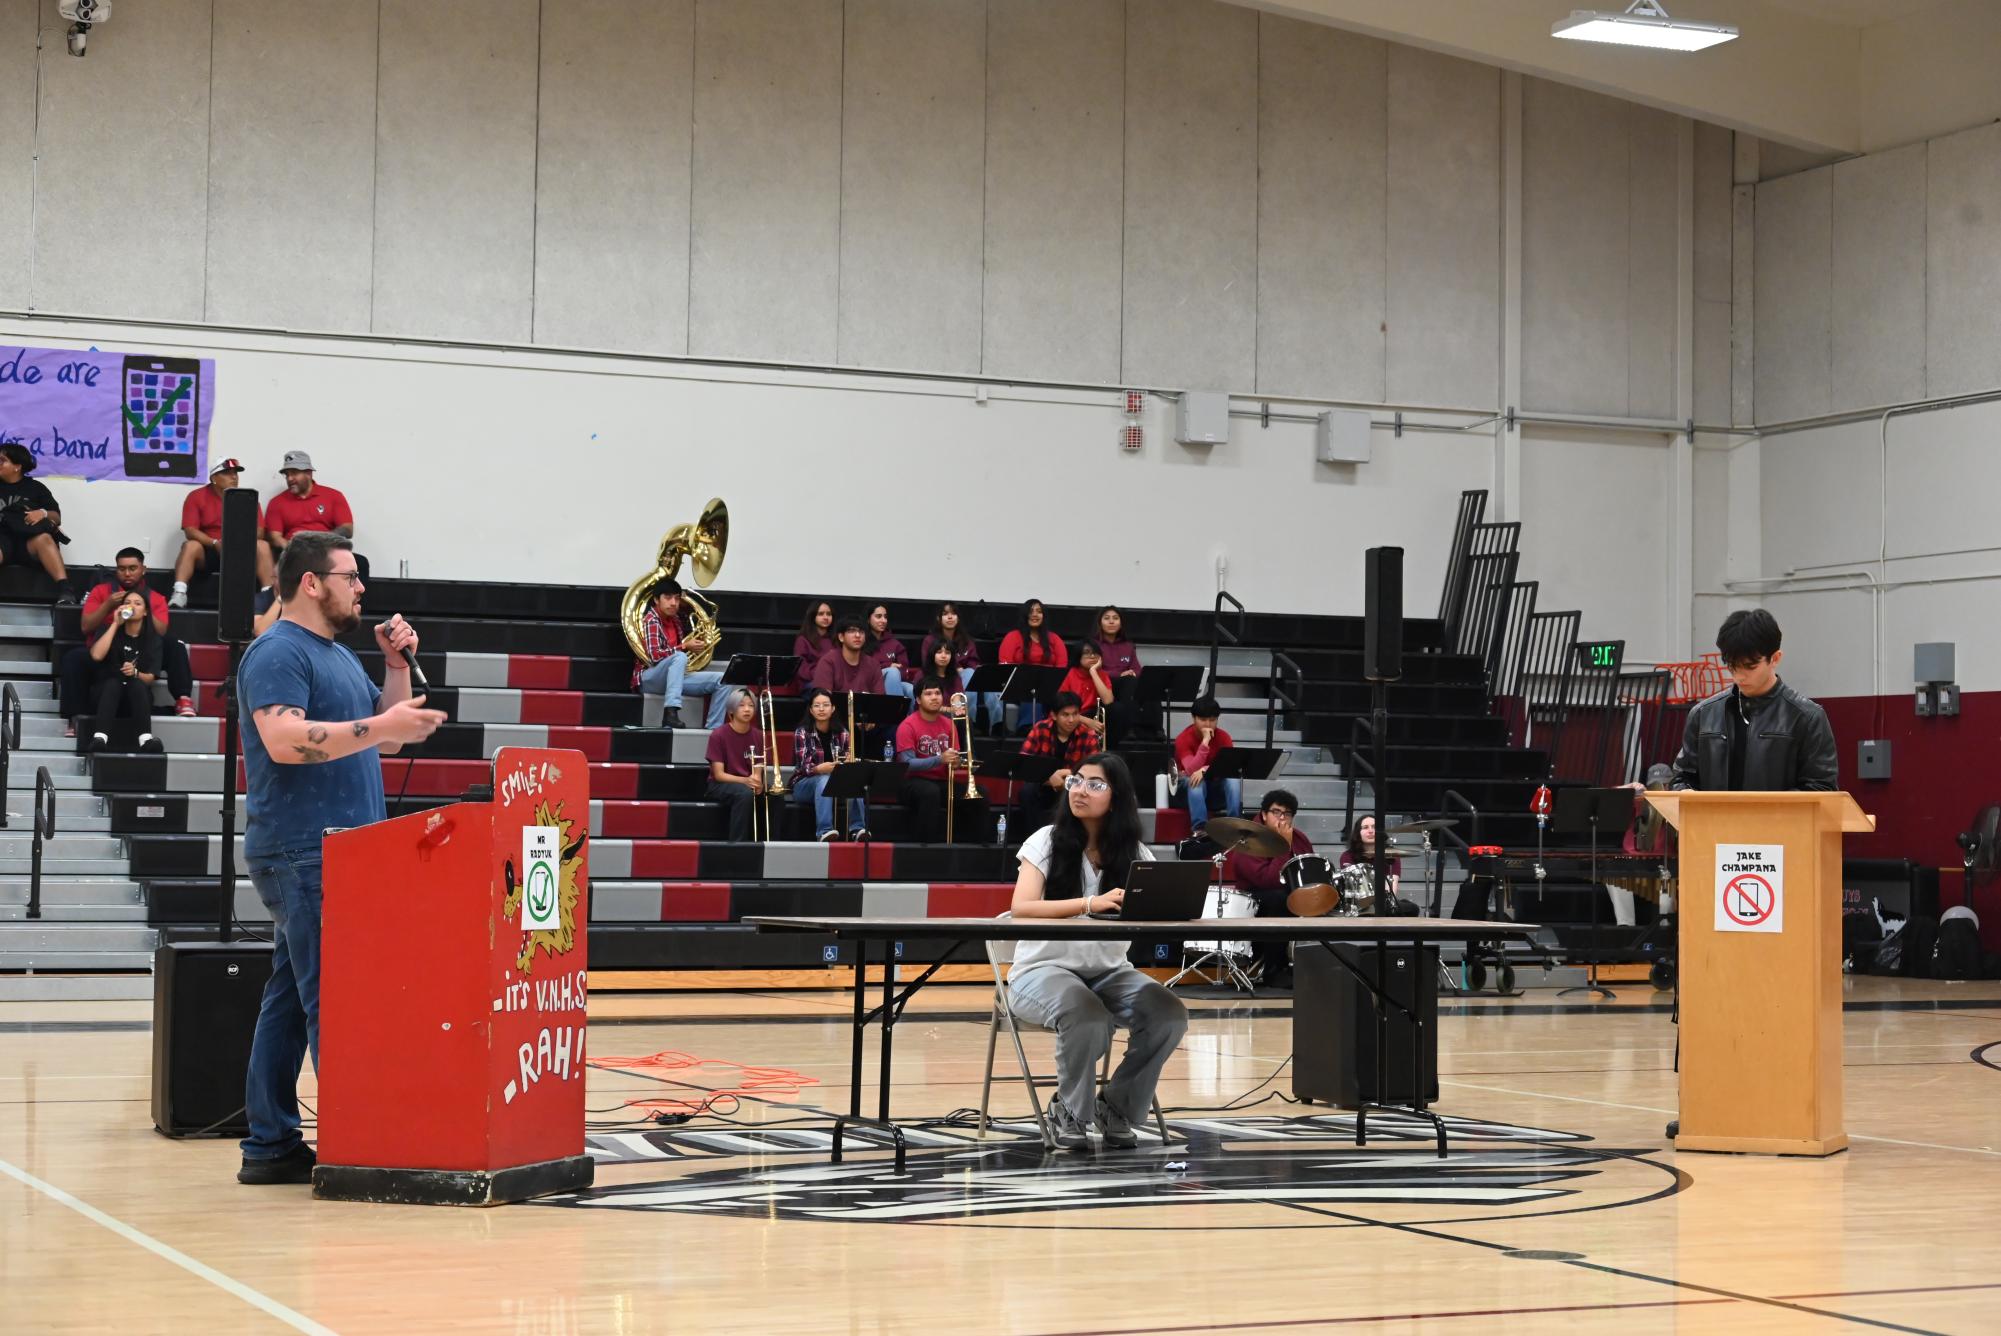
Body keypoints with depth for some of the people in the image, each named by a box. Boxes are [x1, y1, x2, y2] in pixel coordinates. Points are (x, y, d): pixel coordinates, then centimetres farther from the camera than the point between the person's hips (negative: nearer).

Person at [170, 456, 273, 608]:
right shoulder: (196, 497, 1)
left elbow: (258, 531, -1)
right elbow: (190, 531, -8)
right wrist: (215, 543, -24)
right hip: (207, 553, -1)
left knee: (262, 546, -25)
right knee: (191, 546, -32)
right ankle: (179, 594, -44)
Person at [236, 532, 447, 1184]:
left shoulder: (339, 656, 21)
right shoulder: (278, 653, -10)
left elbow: (387, 733, 24)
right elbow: (285, 740, -24)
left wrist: (398, 665, 11)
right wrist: (380, 726, -24)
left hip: (341, 853, 10)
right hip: (301, 854, -10)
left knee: (292, 1000, 10)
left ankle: (271, 1144, 14)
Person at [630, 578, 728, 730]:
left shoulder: (676, 619, 9)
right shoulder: (651, 621, -14)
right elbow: (655, 656, -27)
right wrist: (684, 646, -22)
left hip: (674, 677, 8)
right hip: (649, 679, -8)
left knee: (720, 680, -5)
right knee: (680, 657, -36)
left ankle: (714, 729, -14)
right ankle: (670, 713, -46)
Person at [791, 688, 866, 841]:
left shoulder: (841, 733, 1)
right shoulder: (802, 732, -9)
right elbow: (804, 766, -19)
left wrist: (849, 763, -25)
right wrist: (821, 768, -41)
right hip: (805, 784, -3)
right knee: (824, 779, -36)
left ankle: (856, 828, -36)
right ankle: (824, 831, -47)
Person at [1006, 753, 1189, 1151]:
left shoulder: (1132, 851, 5)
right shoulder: (1047, 841, -4)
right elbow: (1021, 908, -19)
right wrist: (1090, 903, -32)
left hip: (1108, 970, 4)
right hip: (1045, 968, -4)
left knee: (1170, 1015, -23)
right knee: (1089, 1019, -36)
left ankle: (1117, 1107, 1)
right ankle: (1069, 1111, -7)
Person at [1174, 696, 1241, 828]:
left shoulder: (1223, 737, -8)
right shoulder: (1183, 739, -16)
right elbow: (1191, 771, -29)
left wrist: (1205, 770, -37)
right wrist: (1205, 741, -34)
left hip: (1217, 787, 3)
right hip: (1191, 788, -2)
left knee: (1233, 779, -27)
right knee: (1196, 781, -36)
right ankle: (1199, 828, -42)